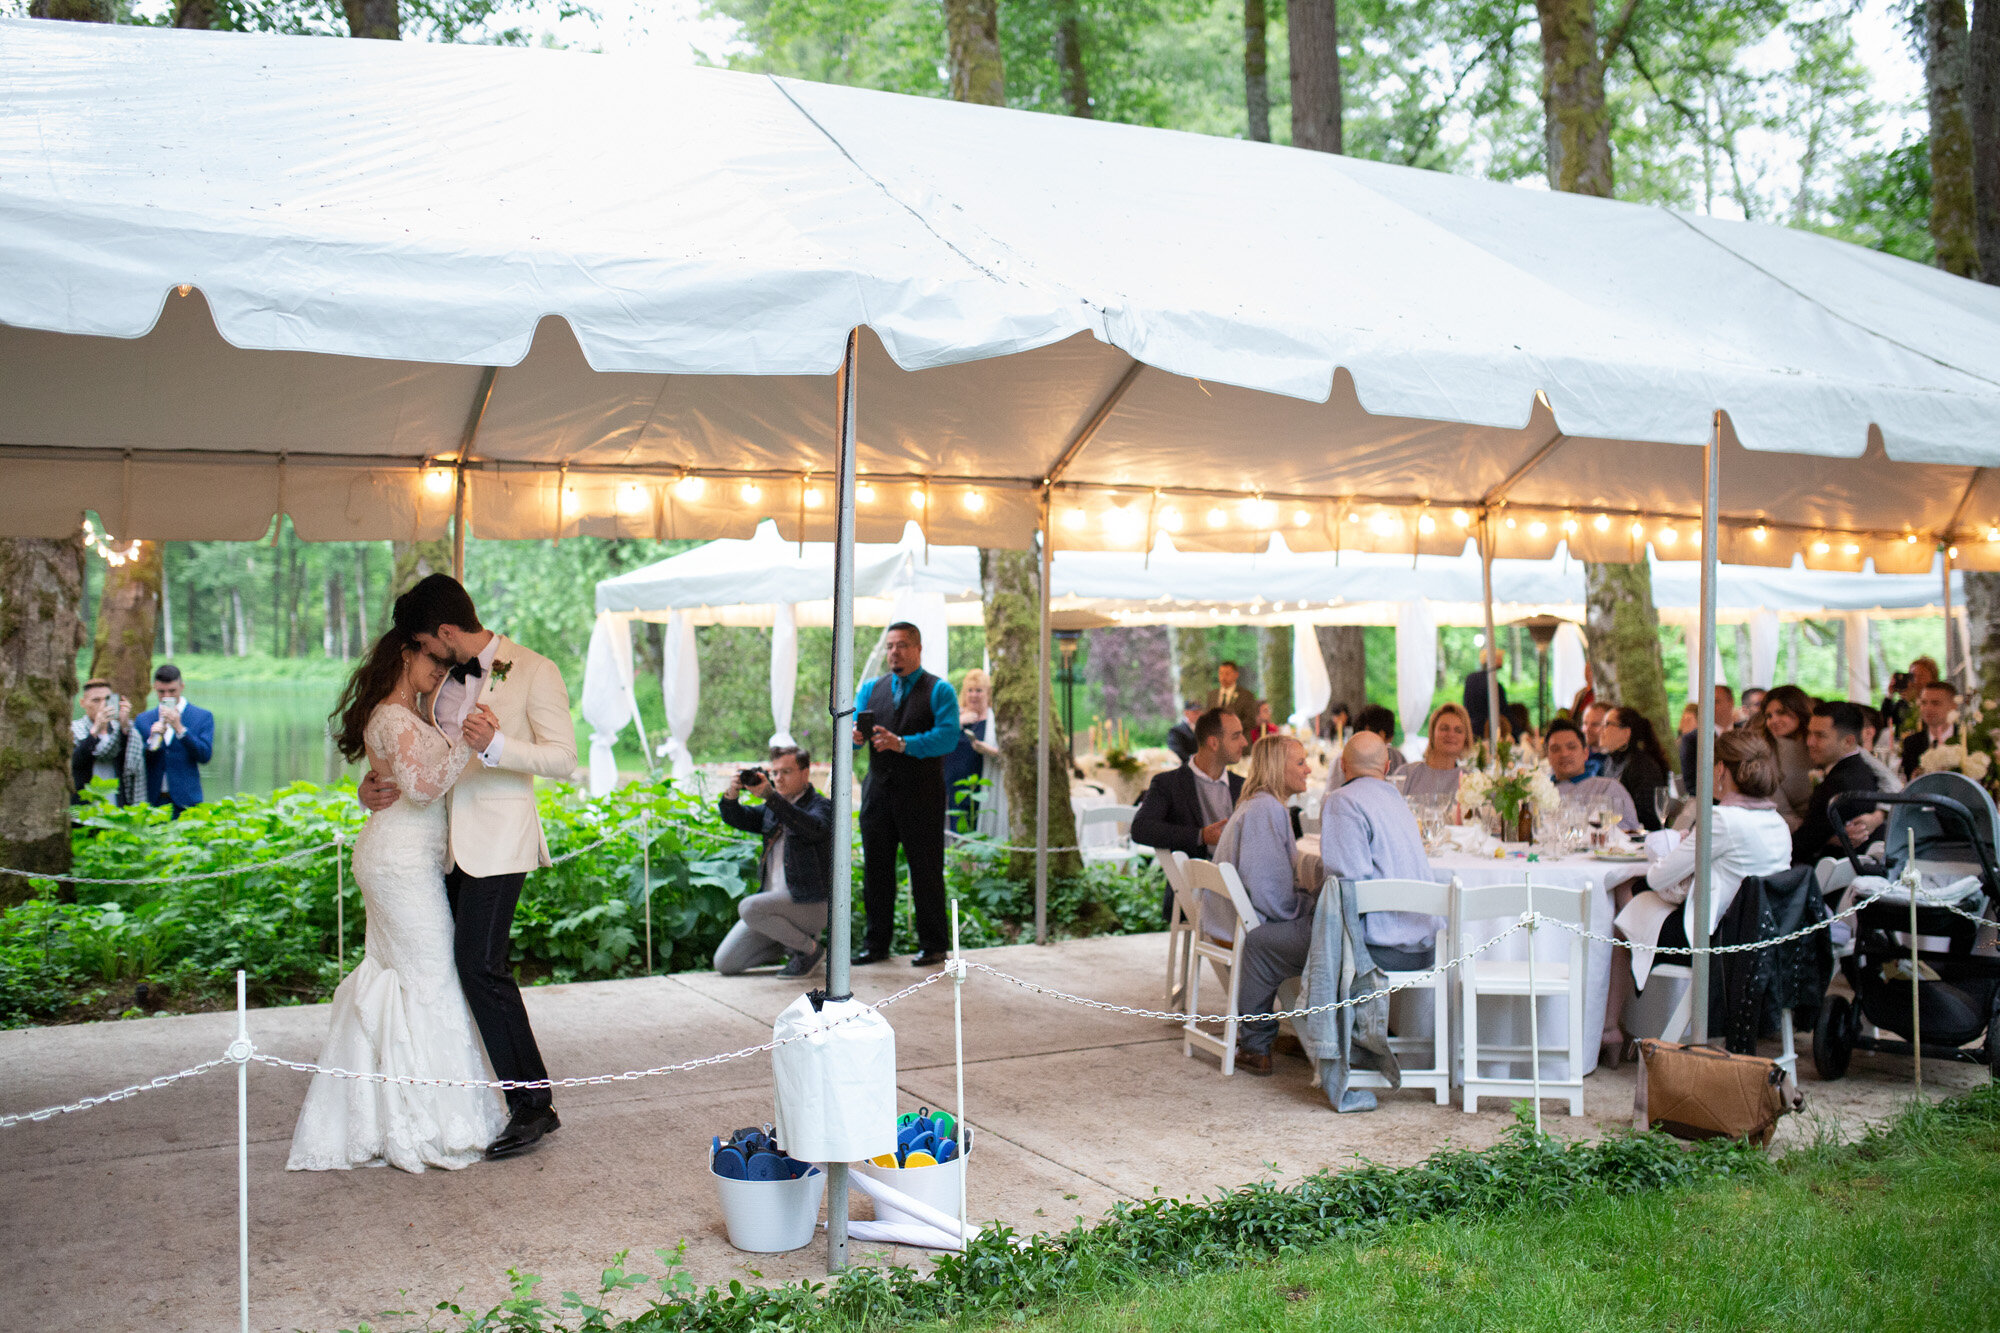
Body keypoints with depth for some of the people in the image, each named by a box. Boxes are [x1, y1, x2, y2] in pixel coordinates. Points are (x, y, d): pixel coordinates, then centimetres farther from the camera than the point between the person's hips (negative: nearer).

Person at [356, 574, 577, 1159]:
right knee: (469, 964, 7)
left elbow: (563, 757, -12)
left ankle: (533, 1106, -5)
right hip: (446, 841, 7)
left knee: (481, 966, -14)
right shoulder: (444, 678, 15)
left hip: (498, 840, -7)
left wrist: (496, 745, -28)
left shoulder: (534, 672, -6)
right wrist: (374, 786, 5)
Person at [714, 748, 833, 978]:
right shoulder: (772, 810, 15)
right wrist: (730, 796, -17)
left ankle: (810, 949, -10)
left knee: (749, 907, -32)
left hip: (810, 904, -7)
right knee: (724, 964, -1)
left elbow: (815, 829, -29)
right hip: (773, 899, 7)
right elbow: (737, 819, 7)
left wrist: (770, 796, -37)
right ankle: (792, 942, 17)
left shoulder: (821, 806, -7)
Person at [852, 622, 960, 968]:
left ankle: (933, 945, 9)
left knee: (926, 871, 0)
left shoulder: (940, 691, 0)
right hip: (878, 792, 5)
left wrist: (902, 743, -24)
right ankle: (877, 944, 17)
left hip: (921, 795, -4)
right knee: (875, 868, 8)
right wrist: (854, 734, -18)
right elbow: (853, 727, 7)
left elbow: (948, 737, -13)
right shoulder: (871, 689, 15)